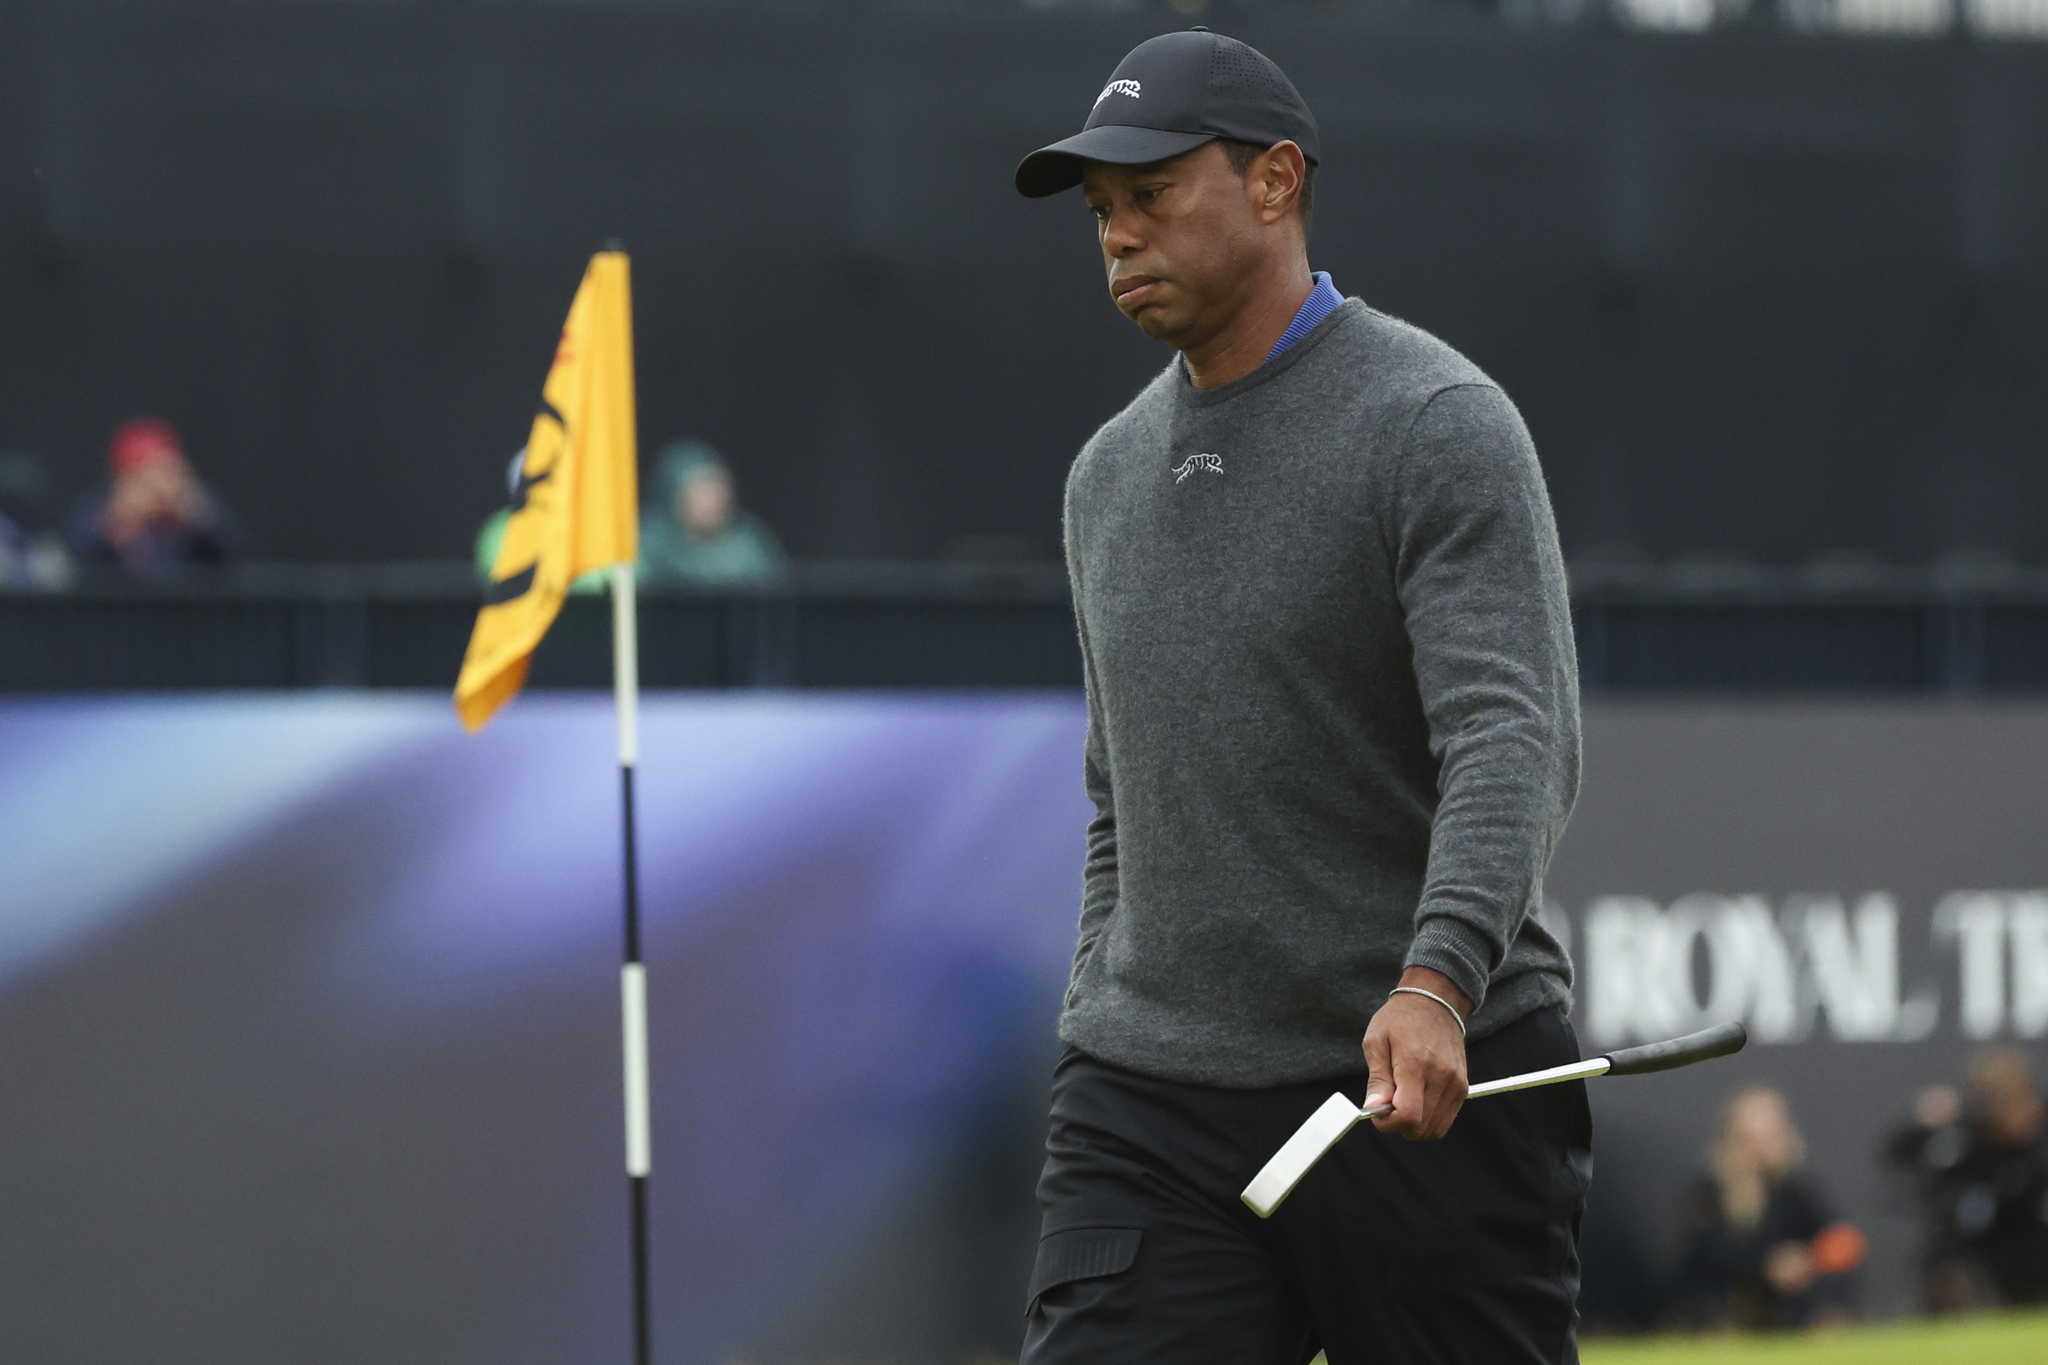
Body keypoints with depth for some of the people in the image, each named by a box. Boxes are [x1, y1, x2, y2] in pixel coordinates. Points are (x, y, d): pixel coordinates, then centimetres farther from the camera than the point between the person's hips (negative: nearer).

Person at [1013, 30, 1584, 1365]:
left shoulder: (1436, 425, -7)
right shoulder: (1109, 474, 16)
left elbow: (1514, 739, -19)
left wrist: (1435, 981, -35)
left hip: (1429, 1092, -5)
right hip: (1152, 1109, 5)